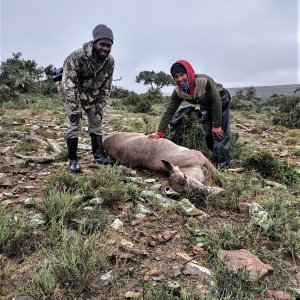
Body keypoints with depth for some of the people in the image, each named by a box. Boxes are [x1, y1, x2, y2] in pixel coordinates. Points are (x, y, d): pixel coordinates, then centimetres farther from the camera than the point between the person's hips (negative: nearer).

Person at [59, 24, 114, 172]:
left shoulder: (110, 61, -14)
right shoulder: (77, 57, -31)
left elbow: (106, 86, -3)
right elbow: (69, 85, -31)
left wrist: (100, 106, -6)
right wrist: (75, 110, -32)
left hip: (92, 95, 5)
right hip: (72, 94, -5)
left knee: (96, 122, 4)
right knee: (75, 123, -11)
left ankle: (98, 154, 16)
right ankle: (73, 160, -1)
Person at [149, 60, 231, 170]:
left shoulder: (205, 81, -38)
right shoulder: (178, 91, -23)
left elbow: (216, 102, -32)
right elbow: (169, 111, -20)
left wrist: (216, 125, -28)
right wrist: (160, 132, -25)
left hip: (221, 100, -5)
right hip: (206, 105, 6)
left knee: (219, 132, -15)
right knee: (208, 135, 7)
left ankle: (223, 165, -7)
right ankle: (216, 160, 25)